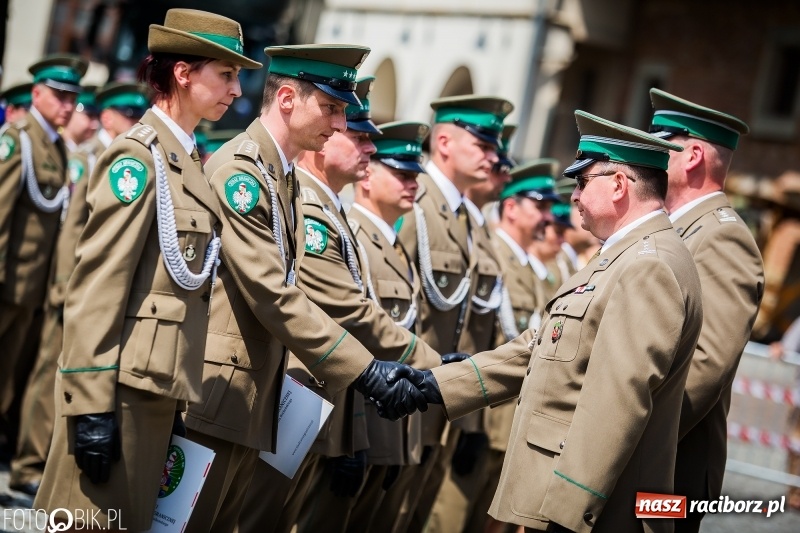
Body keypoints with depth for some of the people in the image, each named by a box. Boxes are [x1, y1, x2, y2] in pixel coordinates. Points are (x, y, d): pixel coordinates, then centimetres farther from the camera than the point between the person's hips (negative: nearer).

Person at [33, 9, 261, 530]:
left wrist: (174, 405, 15)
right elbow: (96, 285, -17)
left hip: (157, 390, 9)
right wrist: (91, 405, -21)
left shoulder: (185, 160, 13)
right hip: (125, 386, -9)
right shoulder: (139, 156, -12)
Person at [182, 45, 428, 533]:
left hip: (254, 400, 9)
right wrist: (364, 371, -21)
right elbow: (272, 295, -21)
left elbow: (291, 290, 11)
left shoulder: (286, 180, 15)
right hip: (217, 398, -9)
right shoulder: (240, 171, -14)